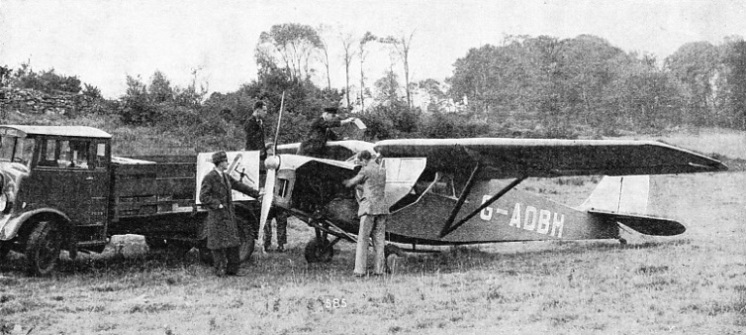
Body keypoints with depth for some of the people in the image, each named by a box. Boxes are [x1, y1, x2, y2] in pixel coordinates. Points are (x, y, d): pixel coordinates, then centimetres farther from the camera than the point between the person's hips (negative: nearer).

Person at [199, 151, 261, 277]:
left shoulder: (226, 176, 12)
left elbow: (240, 186, 20)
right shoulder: (209, 178, -11)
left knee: (233, 243, 8)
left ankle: (232, 270, 15)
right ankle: (220, 271, 6)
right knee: (219, 244, -2)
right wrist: (218, 205, -20)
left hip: (229, 215, 8)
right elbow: (203, 197, -14)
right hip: (216, 217, -8)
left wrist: (256, 193, 21)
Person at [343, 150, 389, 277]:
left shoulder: (366, 170, -5)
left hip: (369, 206, -5)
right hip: (382, 208, 5)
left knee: (363, 239, -3)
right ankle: (379, 269, 3)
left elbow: (351, 183, 3)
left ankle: (360, 270, -8)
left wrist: (346, 182, 27)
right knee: (379, 239, 7)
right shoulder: (382, 170, 13)